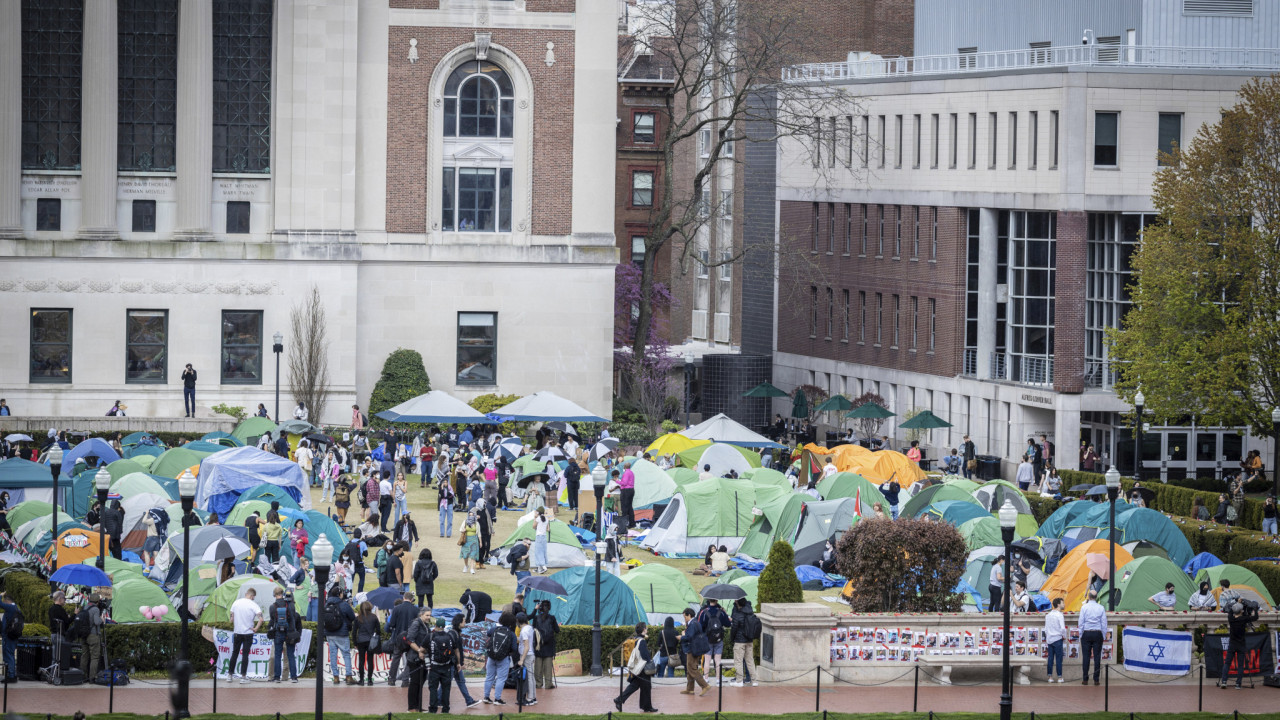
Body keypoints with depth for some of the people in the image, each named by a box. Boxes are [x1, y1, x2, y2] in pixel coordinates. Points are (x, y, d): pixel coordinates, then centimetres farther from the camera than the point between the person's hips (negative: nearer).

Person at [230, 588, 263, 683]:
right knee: (245, 654, 1)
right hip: (248, 632, -3)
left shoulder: (236, 603, 1)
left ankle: (231, 675, 19)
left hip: (237, 632, 3)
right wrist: (256, 628, -8)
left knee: (235, 653, 15)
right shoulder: (253, 605, -10)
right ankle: (243, 677, -1)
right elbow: (261, 618, -19)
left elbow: (232, 618, 4)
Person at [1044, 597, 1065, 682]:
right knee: (1059, 659, 0)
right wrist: (1064, 636, 0)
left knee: (1050, 658, 8)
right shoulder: (1059, 615, -11)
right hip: (1057, 639, -6)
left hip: (1049, 639, 6)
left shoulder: (1048, 615, 10)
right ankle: (1059, 677, 1)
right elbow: (1062, 628, -18)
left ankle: (1049, 676, 8)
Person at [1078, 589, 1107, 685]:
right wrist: (1103, 634, 12)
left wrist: (1081, 634, 5)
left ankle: (1085, 679, 0)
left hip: (1086, 634, -1)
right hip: (1098, 633, 1)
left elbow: (1081, 622, -3)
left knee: (1086, 657, 1)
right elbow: (1104, 623, 3)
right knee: (1097, 657, 2)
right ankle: (1096, 680, 0)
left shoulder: (1084, 607, -3)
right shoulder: (1101, 608, 1)